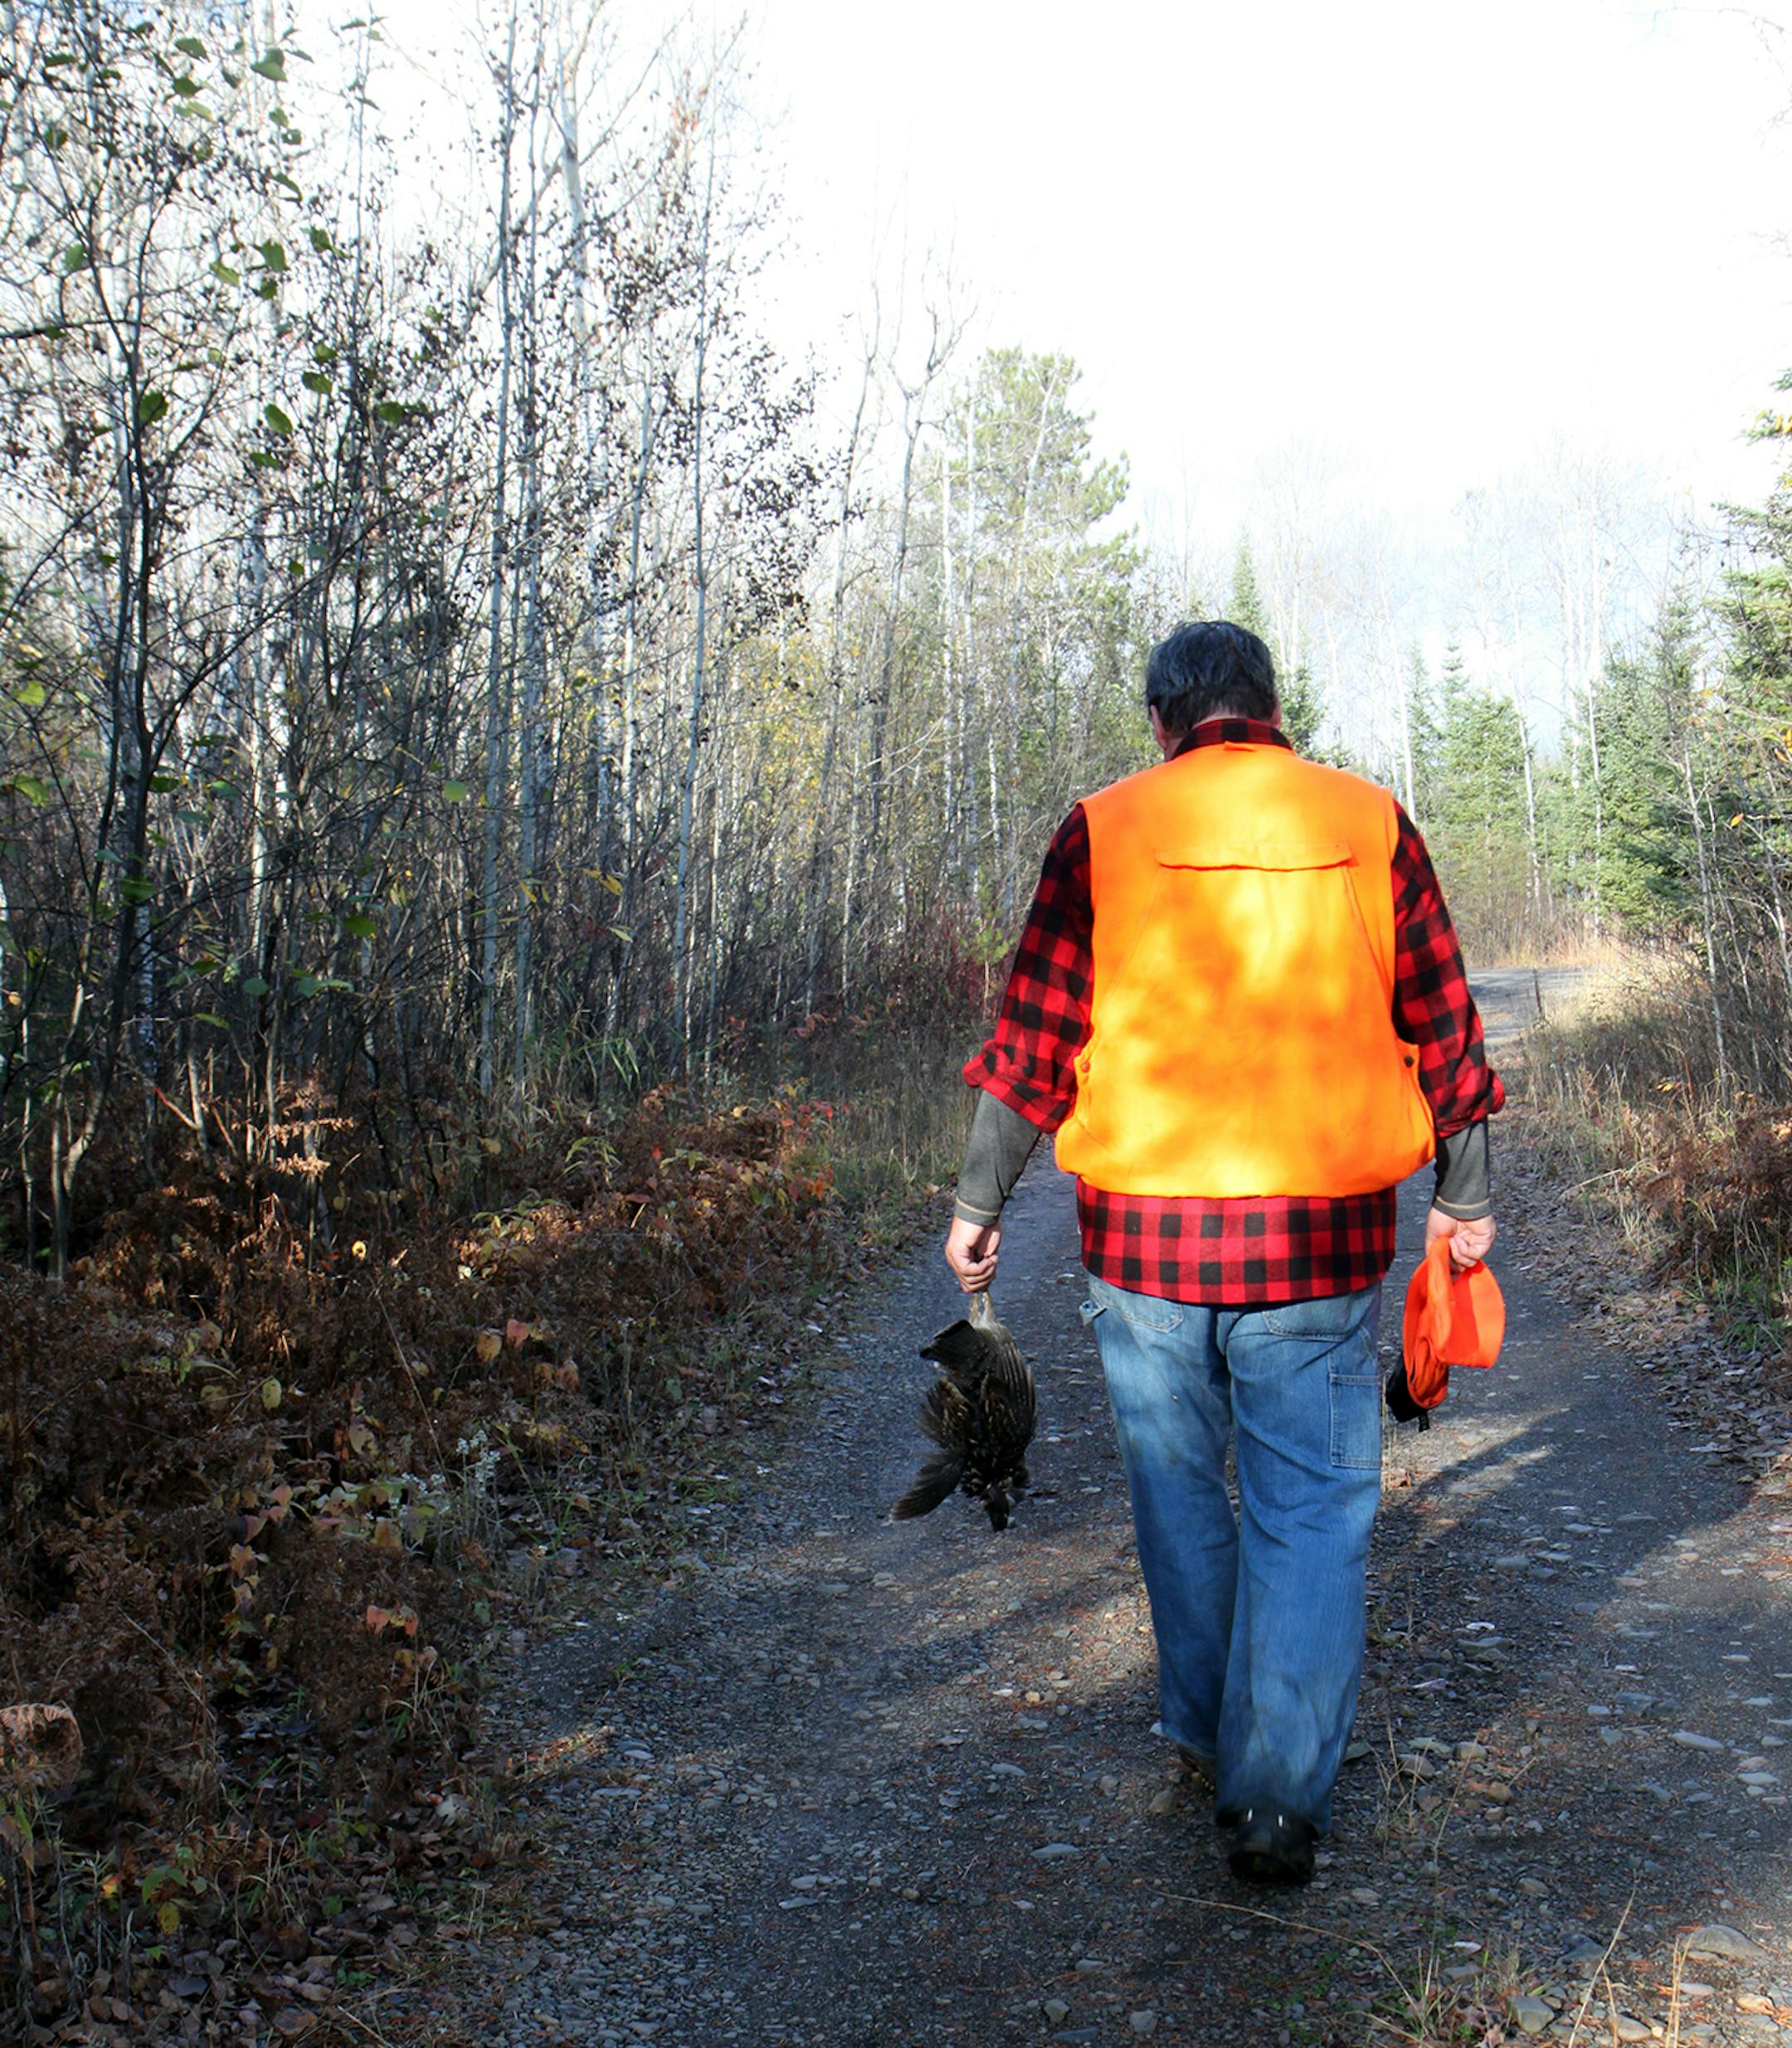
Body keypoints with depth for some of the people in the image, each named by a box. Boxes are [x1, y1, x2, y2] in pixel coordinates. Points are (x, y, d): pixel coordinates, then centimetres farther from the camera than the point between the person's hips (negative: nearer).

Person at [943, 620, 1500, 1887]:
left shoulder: (1102, 832, 0)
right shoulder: (1371, 823, 3)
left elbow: (1036, 1037, 0)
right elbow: (1441, 1025, 7)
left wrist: (979, 1200, 10)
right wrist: (1466, 1197, 18)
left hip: (1144, 1232, 1)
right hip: (1323, 1238, 0)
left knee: (1179, 1496, 18)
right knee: (1313, 1509, 9)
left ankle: (1208, 1738, 34)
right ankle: (1281, 1792, 6)